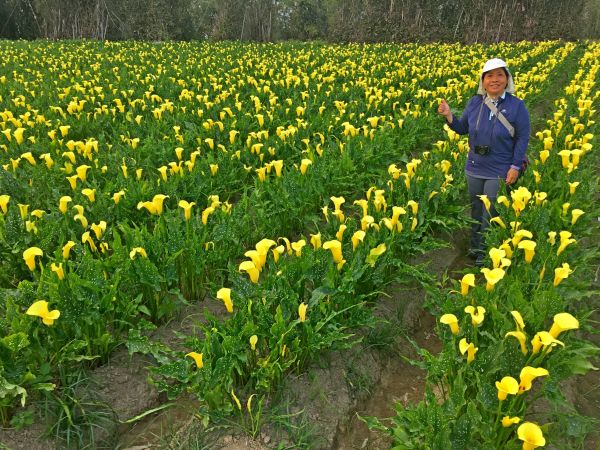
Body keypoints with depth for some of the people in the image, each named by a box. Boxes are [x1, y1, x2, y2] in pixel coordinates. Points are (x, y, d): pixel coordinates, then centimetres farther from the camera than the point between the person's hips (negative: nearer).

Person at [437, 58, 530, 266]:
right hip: (474, 168, 4)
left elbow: (523, 138, -9)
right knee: (475, 209, 16)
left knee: (490, 213, 2)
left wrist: (515, 166, -15)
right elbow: (462, 129, 7)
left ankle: (486, 252, 20)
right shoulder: (475, 102, -1)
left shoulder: (517, 106, -12)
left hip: (500, 171, -4)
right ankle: (475, 247, 34)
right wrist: (449, 115, -11)